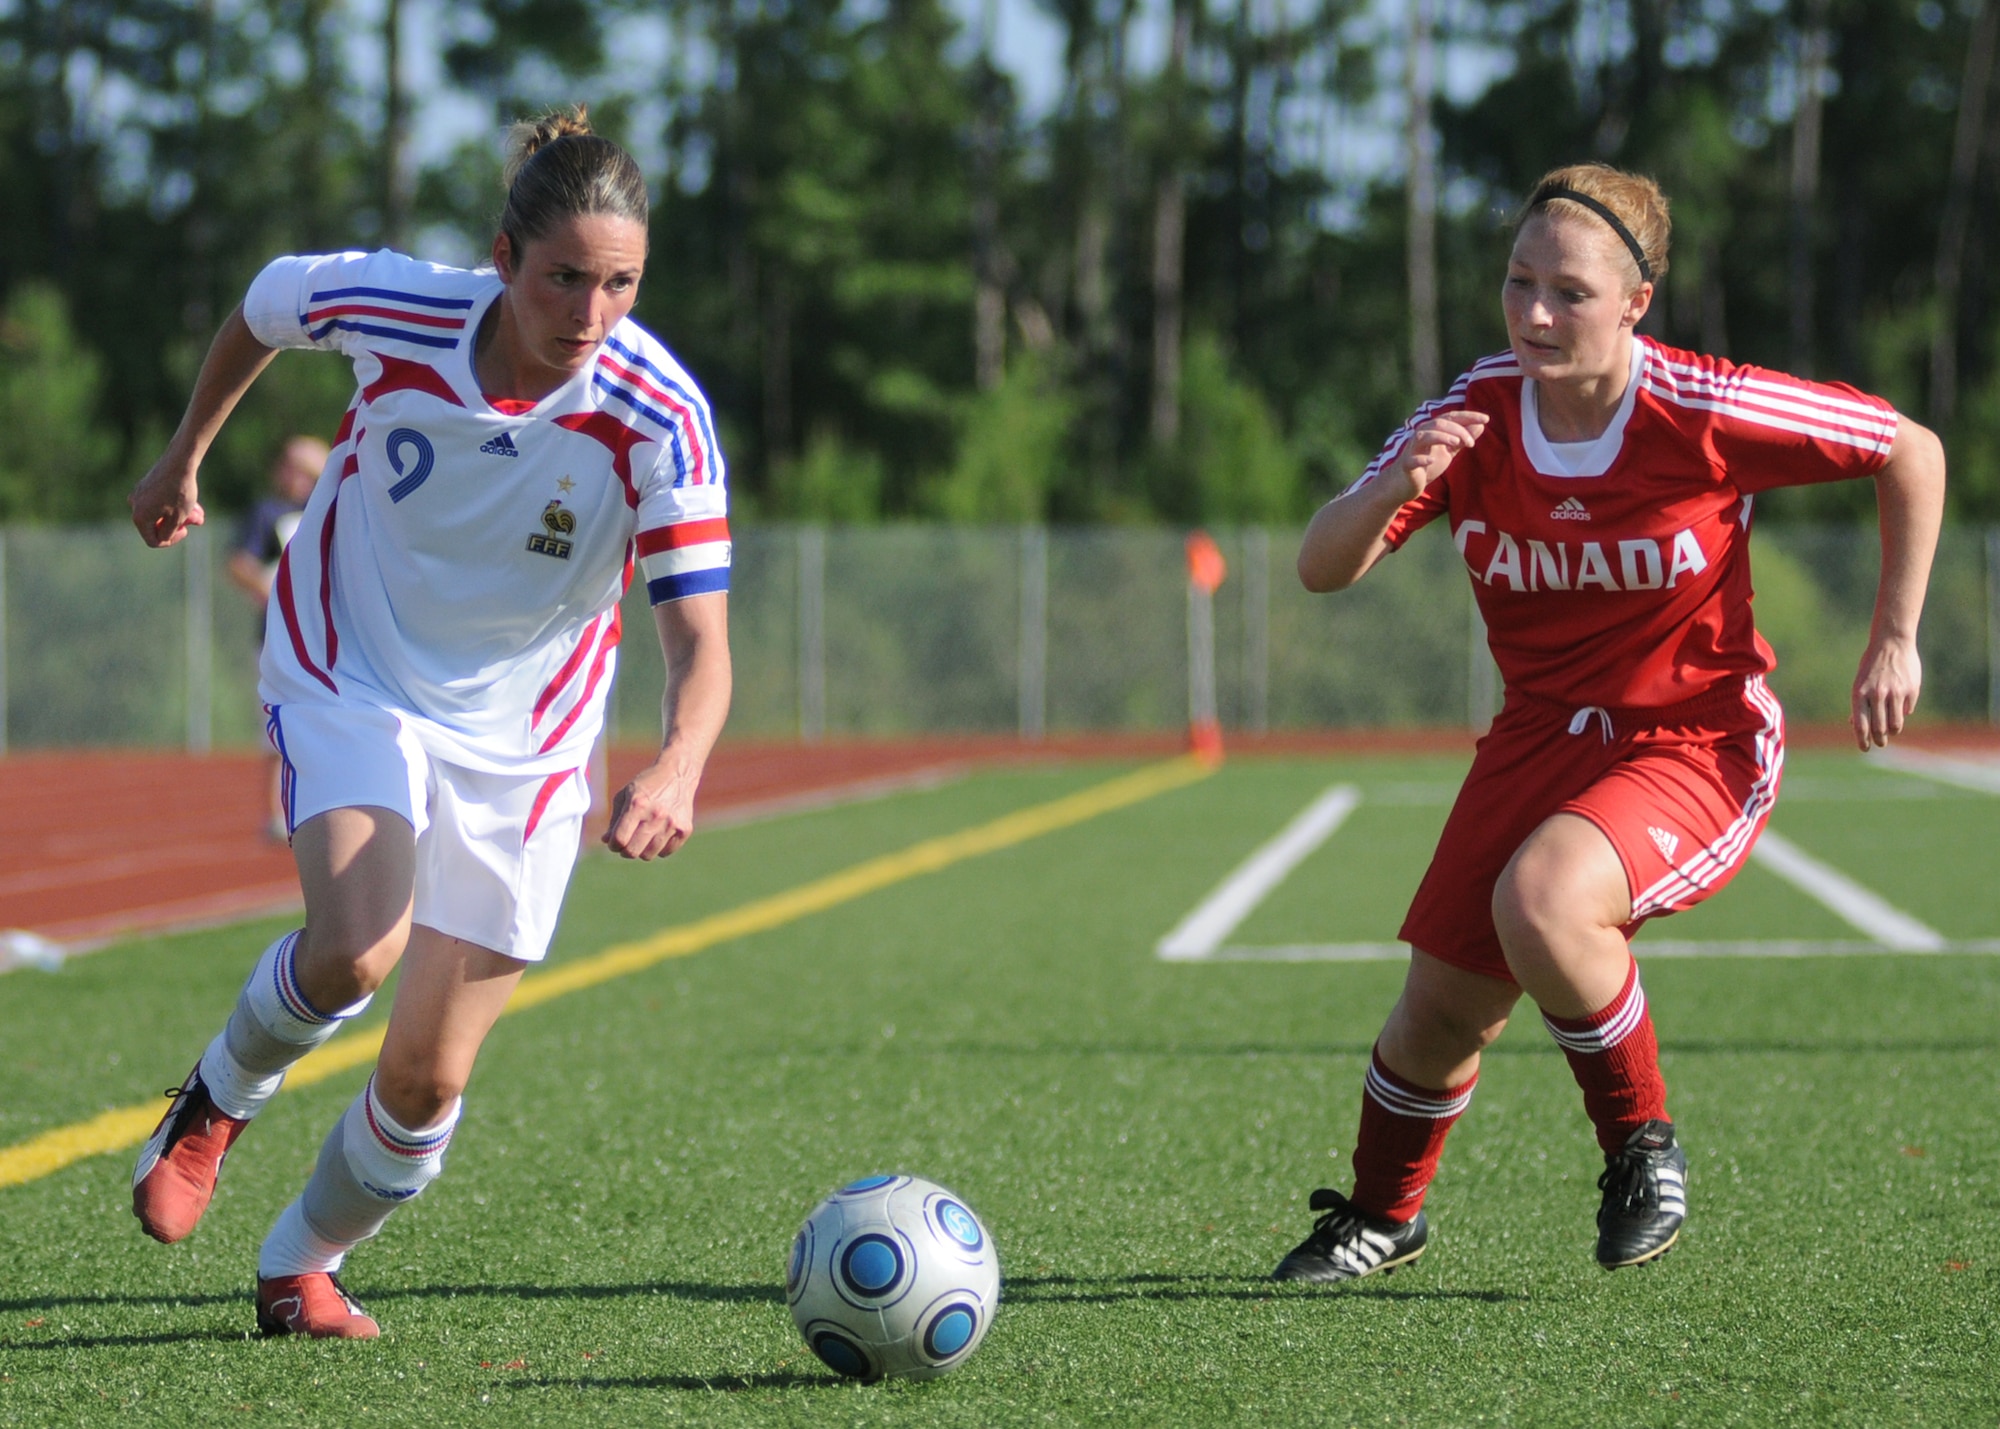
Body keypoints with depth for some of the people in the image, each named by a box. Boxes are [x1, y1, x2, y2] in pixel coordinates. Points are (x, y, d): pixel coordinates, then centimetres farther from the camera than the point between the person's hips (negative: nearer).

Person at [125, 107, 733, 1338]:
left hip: (521, 740, 1)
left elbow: (701, 642, -29)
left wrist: (677, 770, -50)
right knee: (359, 946, -29)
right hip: (352, 681, -1)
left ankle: (302, 1266, 31)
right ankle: (218, 1103, 4)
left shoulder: (659, 416, -26)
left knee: (429, 1078, 2)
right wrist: (184, 459, 15)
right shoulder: (390, 306, -22)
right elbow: (265, 303, 2)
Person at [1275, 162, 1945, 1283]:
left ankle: (1644, 1140, -7)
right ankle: (1384, 1216, 38)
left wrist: (1895, 639, -8)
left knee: (1540, 900, -34)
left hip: (1697, 744, -5)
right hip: (1543, 735, 5)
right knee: (1440, 1012, 6)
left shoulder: (1703, 413, -21)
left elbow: (1911, 452, -8)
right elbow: (1322, 569, -14)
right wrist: (1391, 490, -36)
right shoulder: (1471, 418, -11)